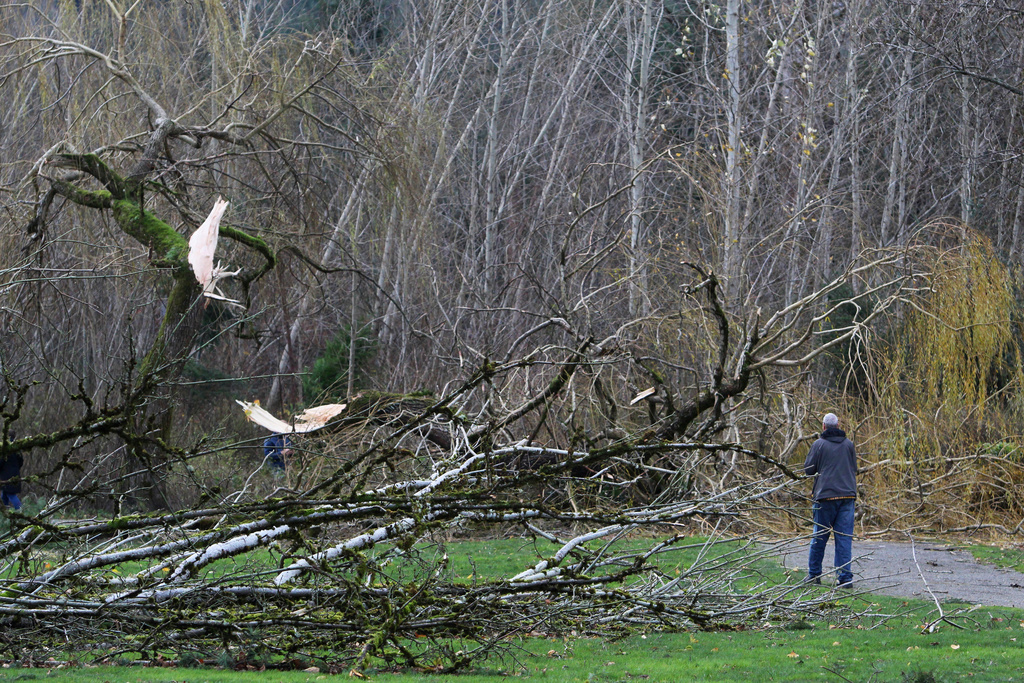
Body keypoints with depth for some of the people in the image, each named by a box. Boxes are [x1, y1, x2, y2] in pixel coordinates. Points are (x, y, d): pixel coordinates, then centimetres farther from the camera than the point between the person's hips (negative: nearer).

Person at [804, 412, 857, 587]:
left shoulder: (819, 445, -3)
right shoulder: (849, 444, 8)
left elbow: (808, 470, 0)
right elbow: (855, 469, 16)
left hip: (826, 495, -2)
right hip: (848, 494, 2)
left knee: (819, 537, 7)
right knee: (844, 537, 1)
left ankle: (814, 574, 13)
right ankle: (845, 577, -4)